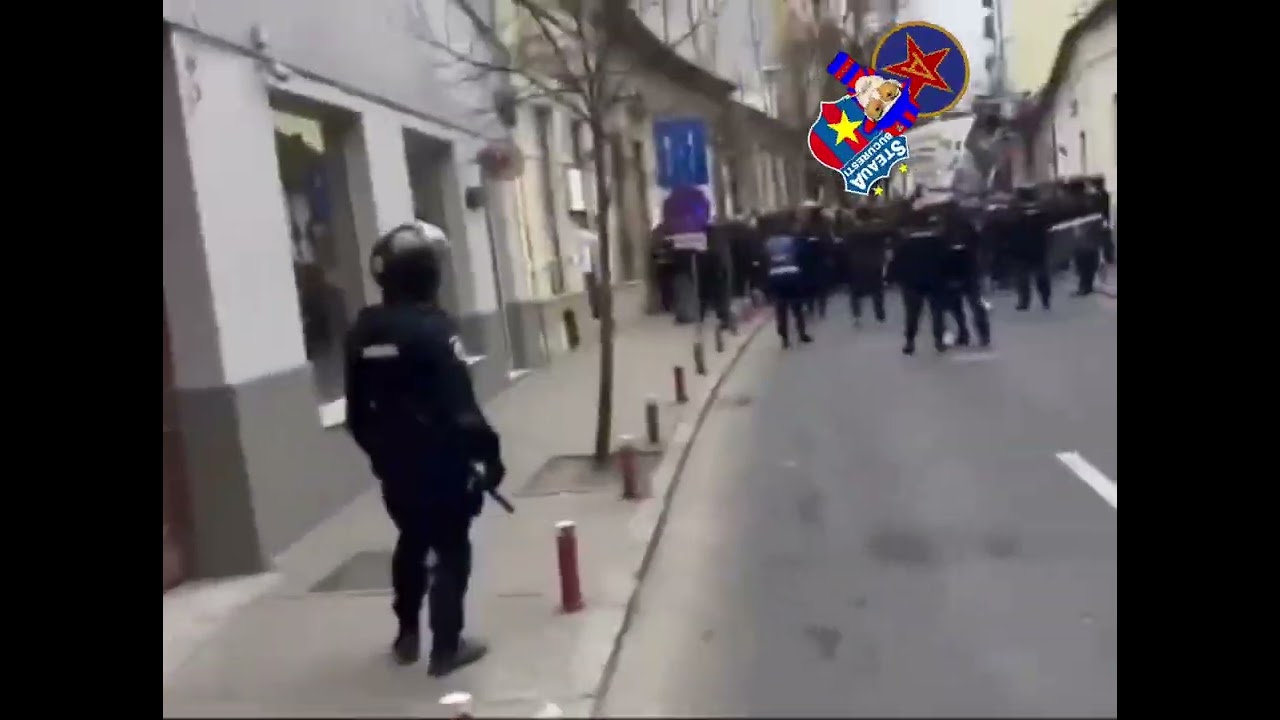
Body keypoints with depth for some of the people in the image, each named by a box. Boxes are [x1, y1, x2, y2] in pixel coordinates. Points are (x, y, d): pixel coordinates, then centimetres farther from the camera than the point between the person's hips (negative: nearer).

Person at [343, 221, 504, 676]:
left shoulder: (363, 330, 3)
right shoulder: (434, 329, -18)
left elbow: (356, 411, 10)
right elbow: (461, 408, -21)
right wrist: (489, 454, -10)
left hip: (393, 464, 7)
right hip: (441, 464, -7)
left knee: (411, 543, 23)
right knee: (452, 551, 7)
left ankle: (407, 636, 35)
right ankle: (446, 647, 13)